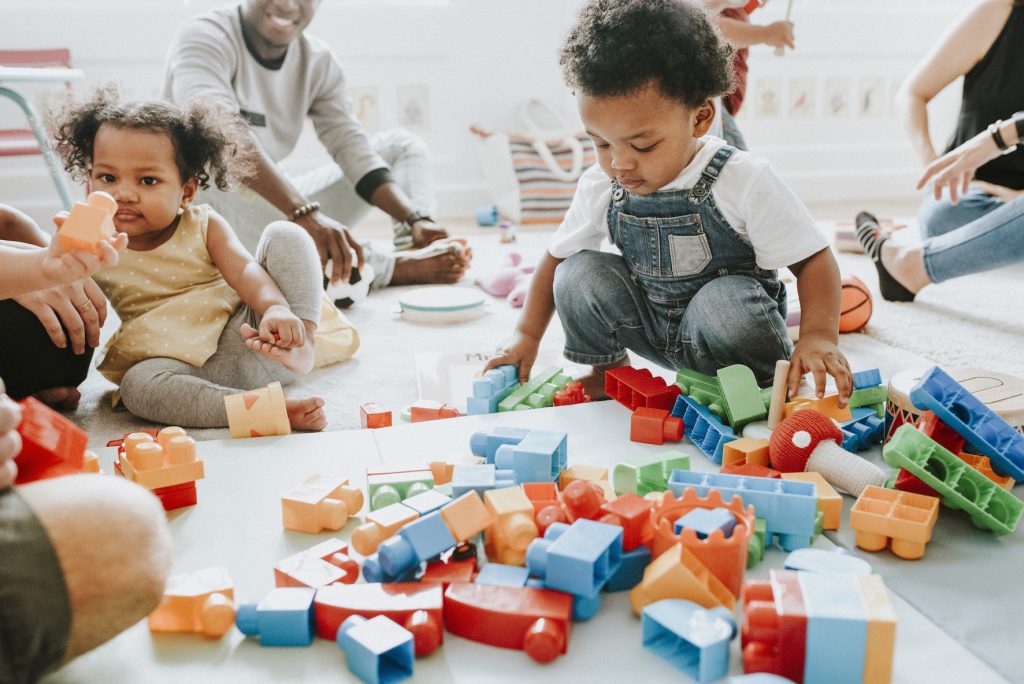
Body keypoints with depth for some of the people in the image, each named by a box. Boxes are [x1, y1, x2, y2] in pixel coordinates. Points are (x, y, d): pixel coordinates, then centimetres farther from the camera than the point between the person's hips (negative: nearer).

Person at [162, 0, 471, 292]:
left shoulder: (318, 61, 1)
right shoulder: (205, 36, -17)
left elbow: (350, 145, -7)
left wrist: (415, 218, -24)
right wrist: (304, 212, -49)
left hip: (275, 210, 6)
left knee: (401, 146, 3)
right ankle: (397, 267, -36)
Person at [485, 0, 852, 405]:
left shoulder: (744, 182, -23)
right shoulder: (599, 187, -10)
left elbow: (813, 258, -19)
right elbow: (556, 256, 4)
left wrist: (818, 334, -36)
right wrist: (527, 335, -1)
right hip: (649, 324, 4)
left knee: (727, 301, -36)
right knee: (579, 273, -17)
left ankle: (768, 389, -6)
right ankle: (608, 371, 6)